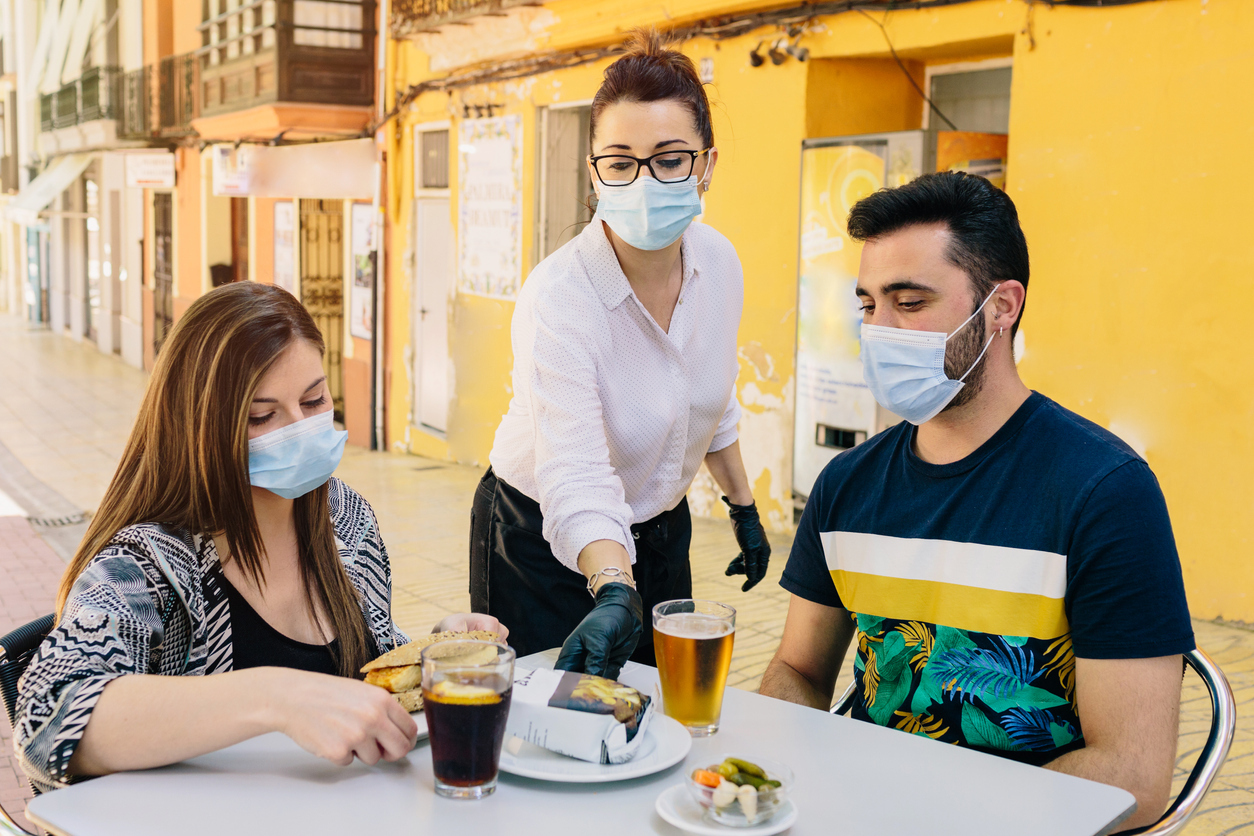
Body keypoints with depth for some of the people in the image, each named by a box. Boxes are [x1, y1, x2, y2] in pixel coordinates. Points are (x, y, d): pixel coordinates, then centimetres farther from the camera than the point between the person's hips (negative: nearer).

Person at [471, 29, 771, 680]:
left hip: (661, 531, 6)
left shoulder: (718, 262, -10)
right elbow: (577, 478, -41)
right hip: (544, 542, -5)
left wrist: (743, 506, 15)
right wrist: (614, 592, -56)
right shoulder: (557, 298, -30)